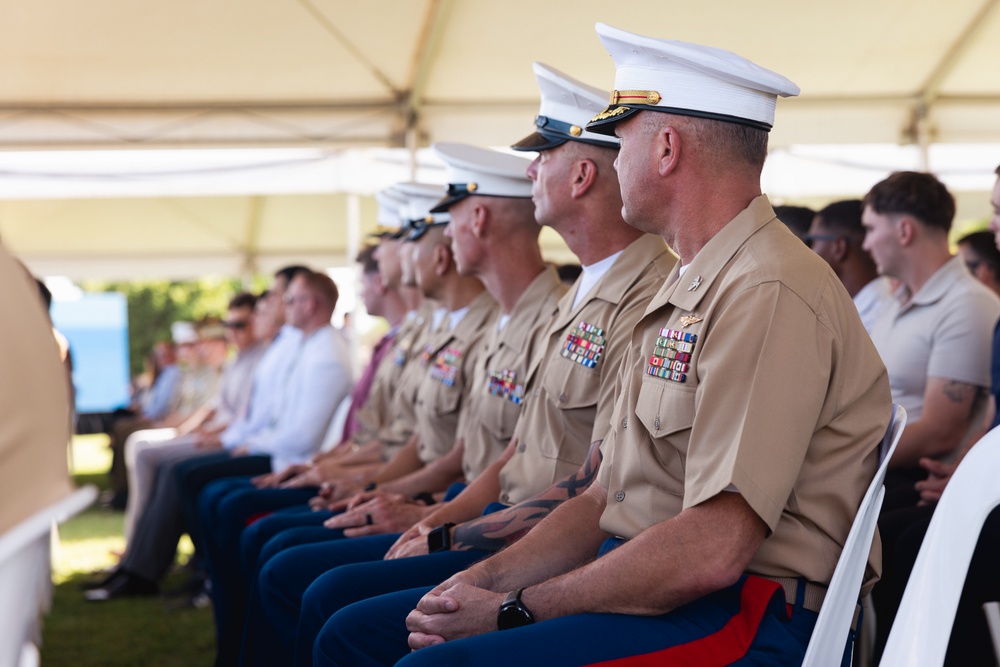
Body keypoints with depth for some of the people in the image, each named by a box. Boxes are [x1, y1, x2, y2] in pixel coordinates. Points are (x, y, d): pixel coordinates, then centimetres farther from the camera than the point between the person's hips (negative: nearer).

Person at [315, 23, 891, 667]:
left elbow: (711, 552, -24)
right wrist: (482, 582, 2)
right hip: (644, 589, 10)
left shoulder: (768, 295, -17)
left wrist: (512, 612, -15)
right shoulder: (683, 292, 18)